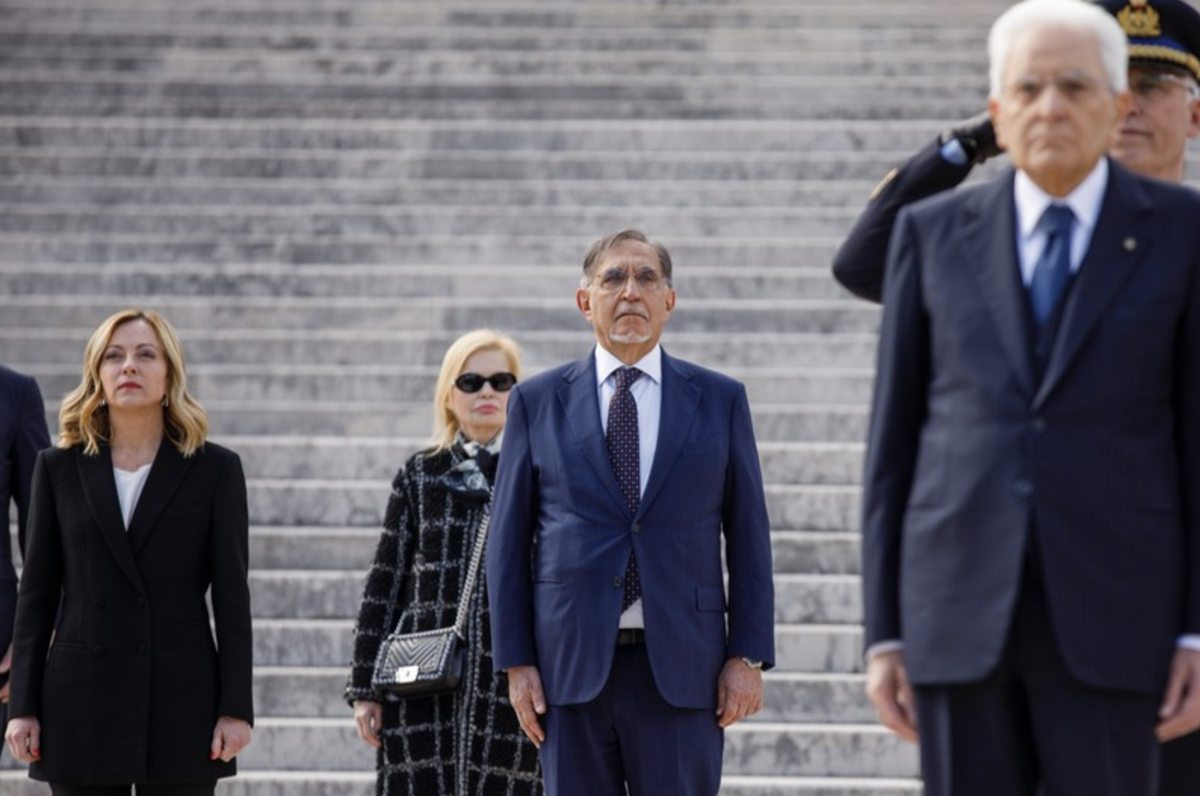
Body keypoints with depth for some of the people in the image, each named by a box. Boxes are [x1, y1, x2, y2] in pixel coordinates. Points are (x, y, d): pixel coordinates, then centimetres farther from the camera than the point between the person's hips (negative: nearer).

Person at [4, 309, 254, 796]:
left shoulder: (214, 469, 4)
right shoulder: (59, 469, 8)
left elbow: (231, 595, 1)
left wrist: (235, 707, -5)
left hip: (180, 699, -1)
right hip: (82, 699, 1)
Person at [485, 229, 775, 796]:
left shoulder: (719, 400, 8)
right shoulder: (538, 403, 8)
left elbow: (748, 534, 7)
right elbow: (509, 538, 7)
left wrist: (749, 656, -1)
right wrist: (515, 662, 0)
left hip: (681, 667, 0)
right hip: (572, 664, 0)